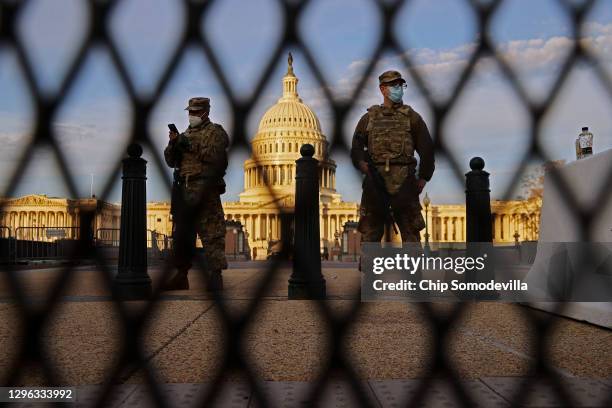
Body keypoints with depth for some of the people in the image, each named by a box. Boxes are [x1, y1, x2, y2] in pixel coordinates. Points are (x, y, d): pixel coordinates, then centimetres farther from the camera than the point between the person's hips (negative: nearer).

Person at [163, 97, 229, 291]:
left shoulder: (215, 132, 2)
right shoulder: (185, 134, 22)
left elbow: (216, 157, -14)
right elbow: (170, 160, 15)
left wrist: (192, 145, -13)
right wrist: (173, 143, -3)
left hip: (204, 189, -7)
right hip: (183, 189, 7)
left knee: (211, 233, -10)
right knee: (181, 233, 10)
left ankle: (214, 278, -9)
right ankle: (181, 276, 18)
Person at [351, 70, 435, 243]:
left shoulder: (411, 117, 12)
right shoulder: (369, 118, 15)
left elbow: (426, 149, 9)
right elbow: (356, 146, 10)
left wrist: (423, 178, 3)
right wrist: (361, 162, -10)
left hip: (404, 182, -1)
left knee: (411, 233, 0)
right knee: (369, 233, 2)